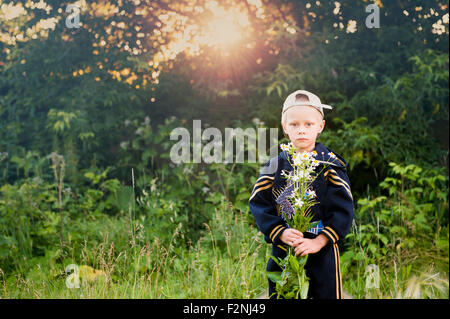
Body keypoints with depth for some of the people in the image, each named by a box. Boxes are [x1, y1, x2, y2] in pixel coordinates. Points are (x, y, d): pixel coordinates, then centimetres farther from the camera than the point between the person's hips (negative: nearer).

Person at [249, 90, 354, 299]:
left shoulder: (330, 164, -3)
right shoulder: (275, 165, 3)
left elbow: (343, 209, -7)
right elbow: (259, 204, 0)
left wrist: (319, 241, -16)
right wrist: (280, 233, -14)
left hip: (323, 251, -2)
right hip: (282, 251, 2)